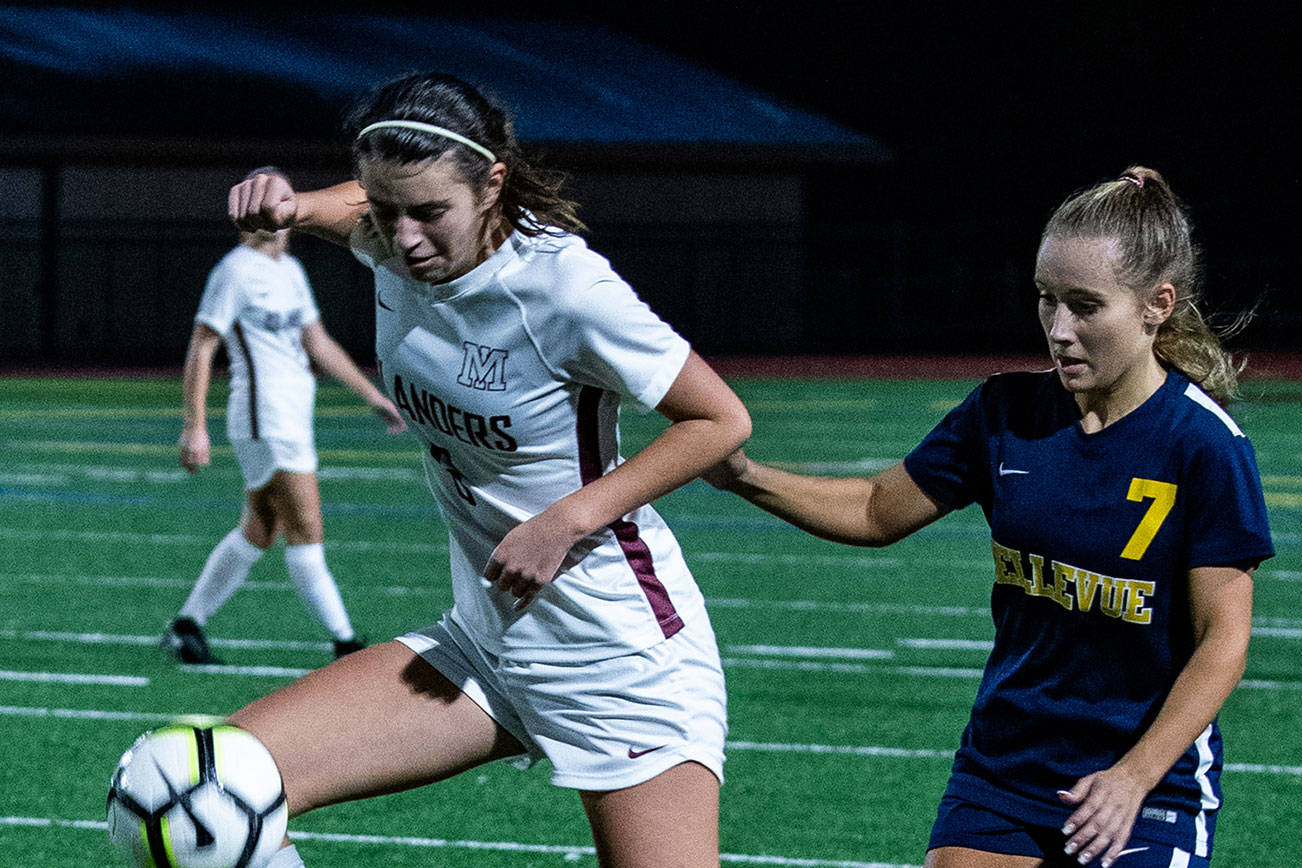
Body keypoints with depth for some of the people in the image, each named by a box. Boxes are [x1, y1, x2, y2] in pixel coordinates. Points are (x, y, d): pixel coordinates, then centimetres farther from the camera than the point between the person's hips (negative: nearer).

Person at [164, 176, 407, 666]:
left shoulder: (289, 270, 16)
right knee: (306, 533, -9)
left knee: (258, 533, 12)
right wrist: (194, 427, -17)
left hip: (293, 418, 9)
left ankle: (187, 626, 20)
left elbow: (318, 344, 24)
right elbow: (200, 349, -11)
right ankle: (345, 644, -8)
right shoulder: (235, 271, -9)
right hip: (265, 418, -9)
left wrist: (372, 396, 21)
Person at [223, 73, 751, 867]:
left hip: (623, 660, -6)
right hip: (484, 646, 6)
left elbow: (722, 421, -12)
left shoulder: (564, 287, -22)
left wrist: (567, 520, -20)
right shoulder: (396, 249, -4)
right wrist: (283, 203, 0)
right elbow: (357, 212, 23)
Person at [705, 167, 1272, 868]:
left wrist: (1135, 776, -22)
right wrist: (748, 477, -2)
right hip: (1000, 770, 4)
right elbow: (879, 511, 13)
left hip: (1150, 784, -4)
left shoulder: (1205, 446, -12)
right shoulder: (1006, 413, 1)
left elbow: (1223, 639, -13)